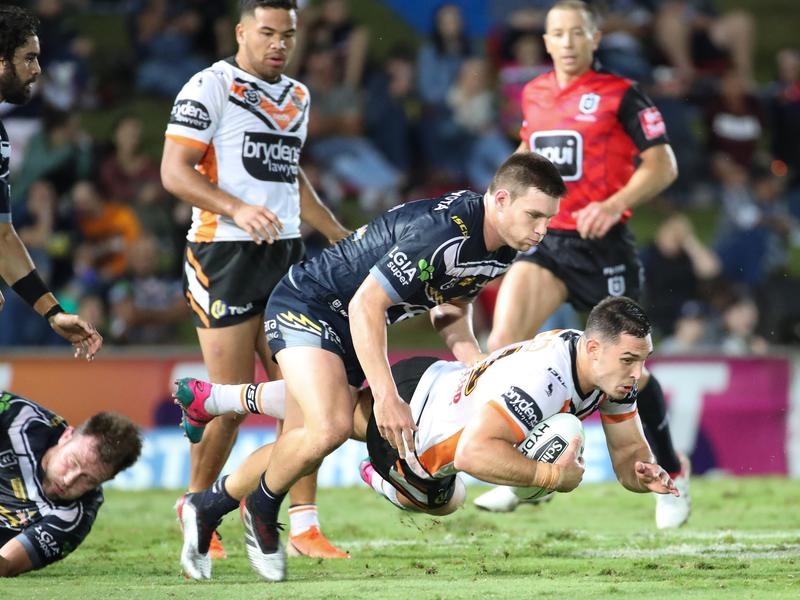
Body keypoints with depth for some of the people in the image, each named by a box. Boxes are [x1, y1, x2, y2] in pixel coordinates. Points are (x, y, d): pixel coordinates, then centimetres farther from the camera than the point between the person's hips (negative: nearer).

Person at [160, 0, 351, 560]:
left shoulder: (297, 96, 18)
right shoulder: (211, 87, -6)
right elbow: (175, 171, -12)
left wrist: (343, 236, 30)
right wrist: (238, 209, -26)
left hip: (286, 253, 7)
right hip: (225, 255, -6)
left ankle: (305, 526, 2)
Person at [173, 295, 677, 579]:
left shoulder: (615, 370, -17)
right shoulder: (541, 379, -44)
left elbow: (627, 451, -9)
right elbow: (473, 452, -50)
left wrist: (642, 473, -31)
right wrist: (547, 475, -51)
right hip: (406, 412, -9)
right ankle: (214, 398, 39)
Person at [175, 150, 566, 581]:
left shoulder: (501, 247, -4)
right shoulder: (441, 233, -33)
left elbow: (449, 305, 13)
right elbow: (365, 305, -31)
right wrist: (386, 398, -33)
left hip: (352, 329, 9)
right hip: (306, 307, -9)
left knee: (300, 443, 9)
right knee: (330, 427, -27)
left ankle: (205, 507, 29)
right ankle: (263, 509, -1)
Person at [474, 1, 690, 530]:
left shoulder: (620, 95, -6)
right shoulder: (534, 95, 10)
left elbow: (663, 165, -10)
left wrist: (615, 205, -23)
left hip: (602, 245, -4)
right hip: (543, 239, 4)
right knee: (504, 340, -18)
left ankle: (672, 474, 25)